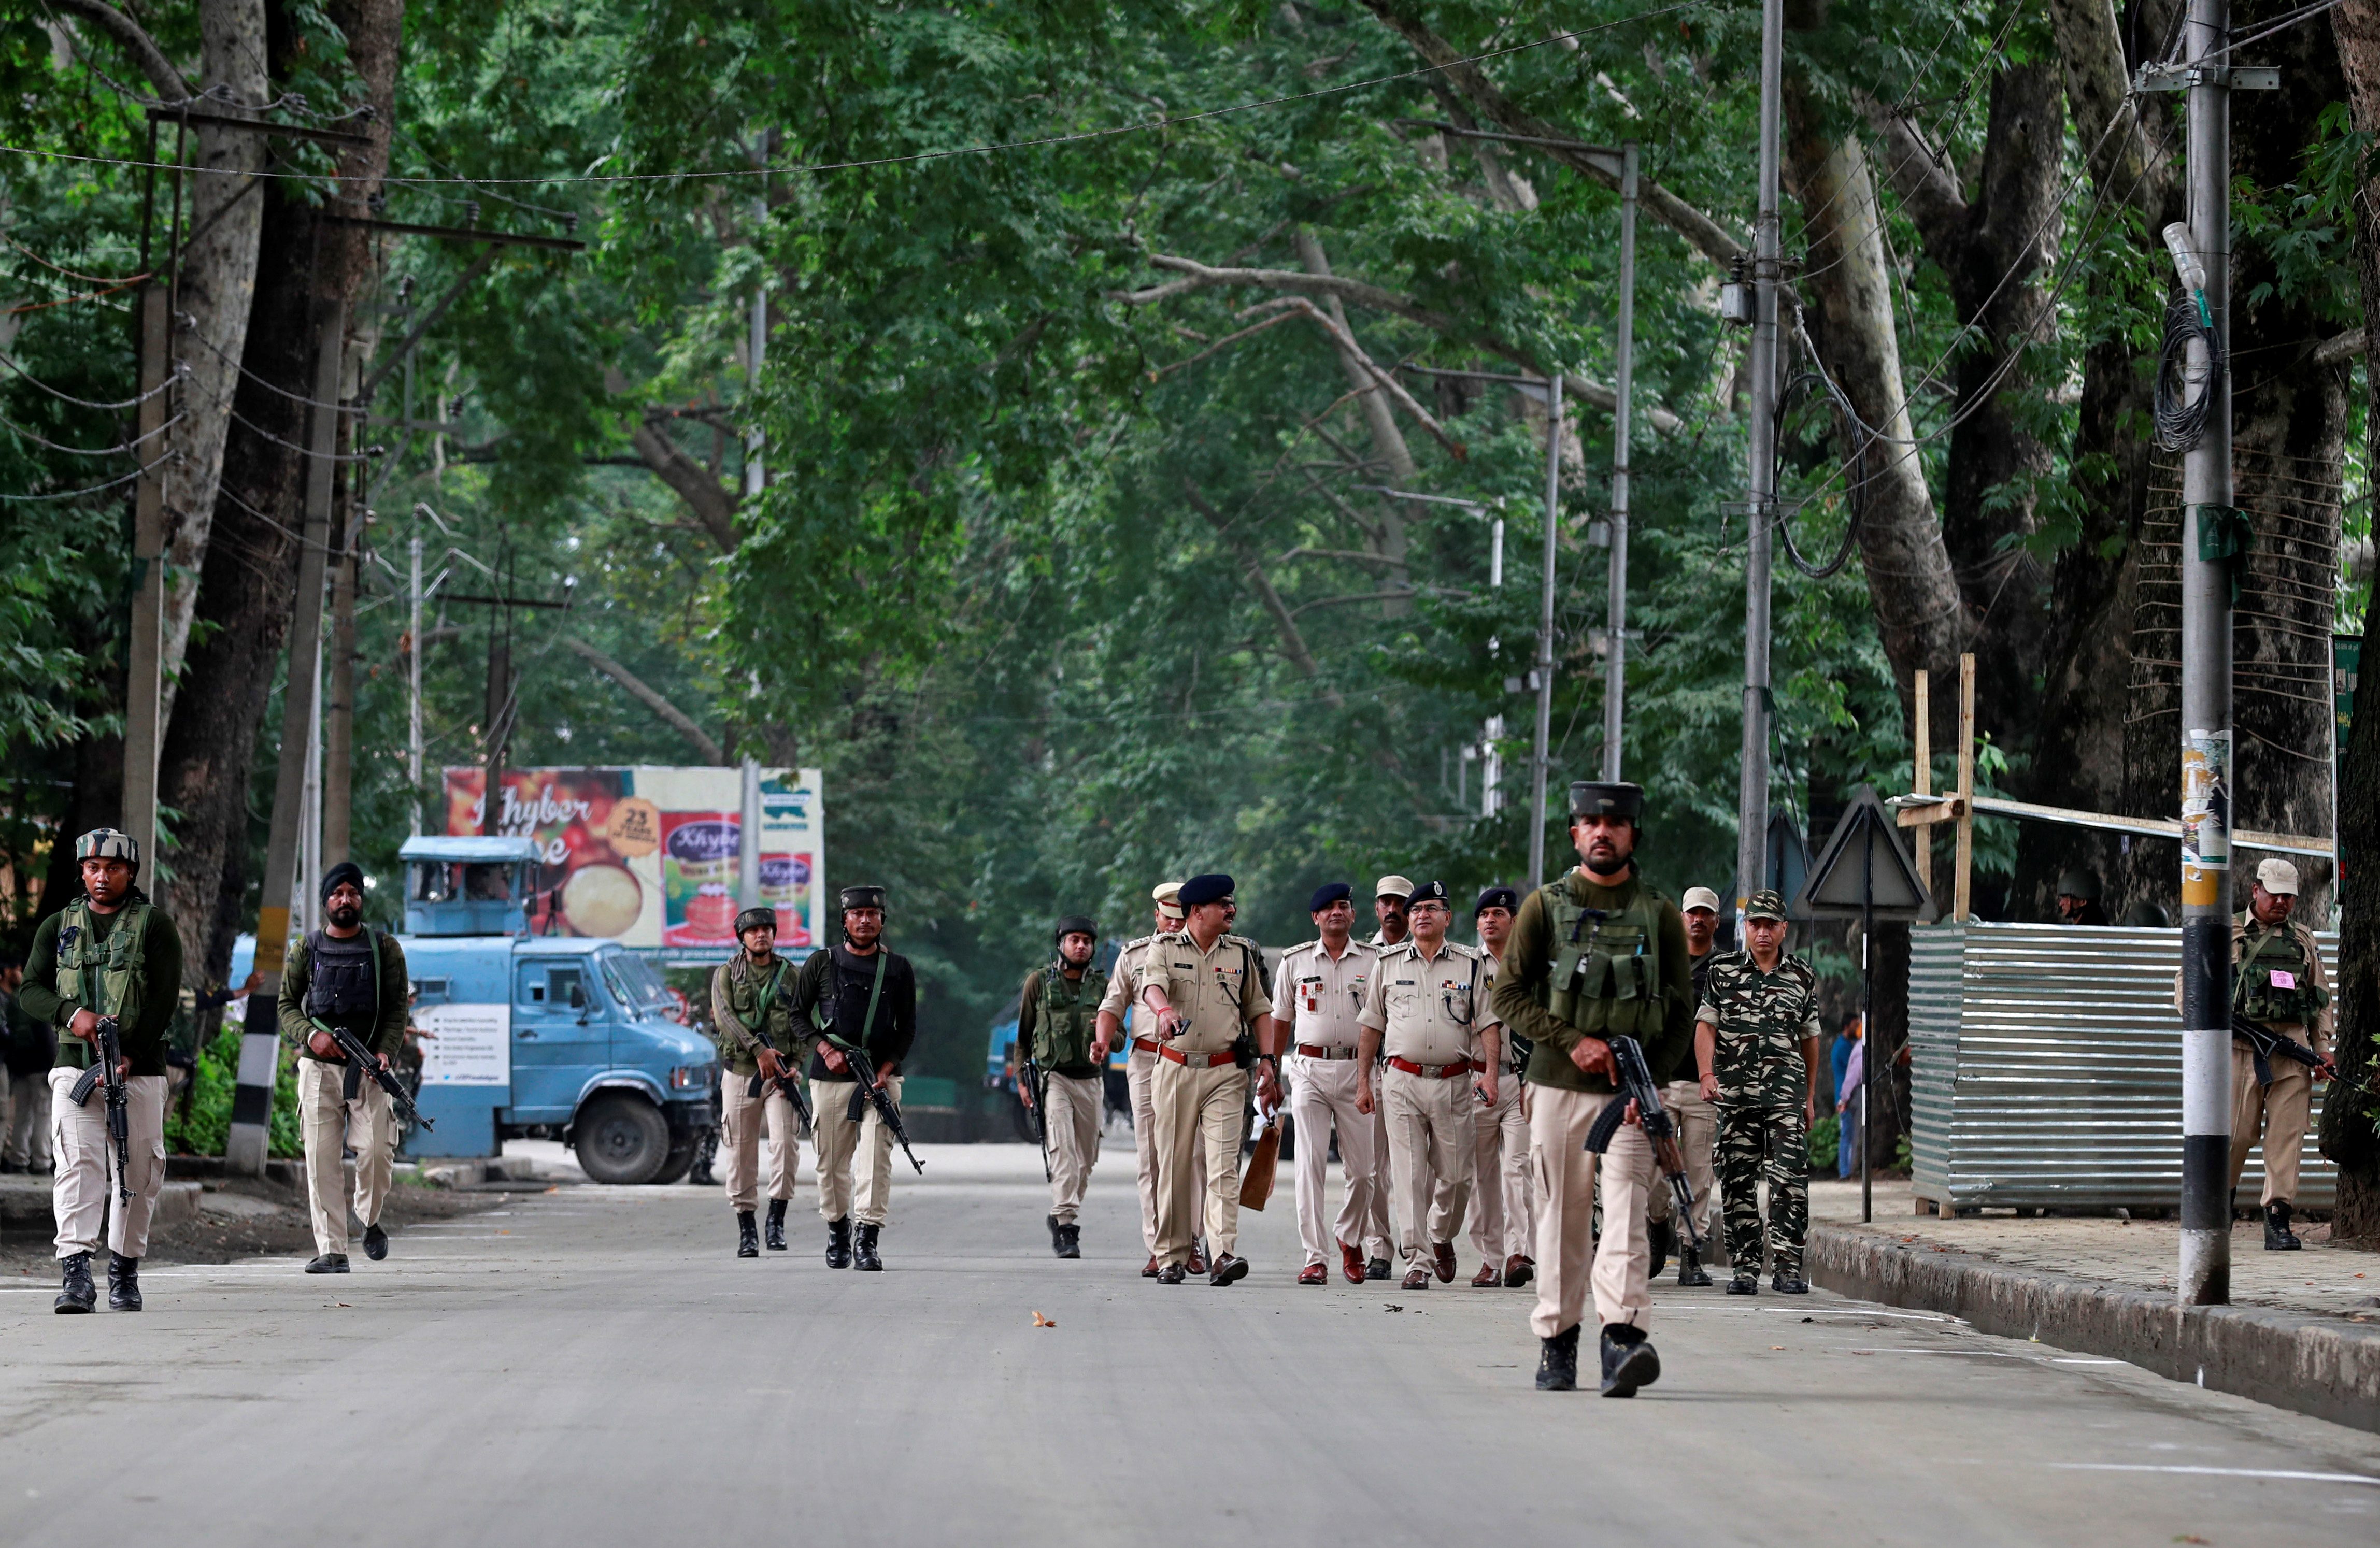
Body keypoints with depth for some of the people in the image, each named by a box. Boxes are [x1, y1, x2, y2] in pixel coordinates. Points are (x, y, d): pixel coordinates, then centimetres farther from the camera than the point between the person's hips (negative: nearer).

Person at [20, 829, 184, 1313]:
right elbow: (30, 991, 8)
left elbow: (165, 999, -4)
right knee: (77, 1164, -14)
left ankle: (124, 1273, 16)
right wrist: (72, 1014, -13)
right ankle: (76, 1275, -23)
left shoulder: (154, 925, 4)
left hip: (139, 1069, -1)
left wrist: (131, 1056, -15)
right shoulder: (58, 927, 13)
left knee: (138, 1173, 2)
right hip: (74, 1066, 1)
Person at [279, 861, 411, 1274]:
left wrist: (385, 1051, -12)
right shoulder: (306, 951, 11)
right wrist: (310, 1035, -10)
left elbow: (398, 1008, 5)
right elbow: (287, 1005, 11)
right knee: (322, 1160, -5)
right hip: (319, 1068, 1)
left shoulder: (385, 949, 9)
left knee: (377, 1150, -15)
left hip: (368, 1069, -1)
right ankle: (332, 1251, -4)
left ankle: (370, 1221, 14)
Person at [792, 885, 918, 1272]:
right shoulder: (821, 963, 6)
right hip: (831, 1077, 0)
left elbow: (907, 1028, 8)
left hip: (882, 1077, 0)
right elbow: (798, 1015, 9)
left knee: (876, 1158, -12)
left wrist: (886, 1069, -6)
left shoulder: (898, 968, 8)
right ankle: (837, 1232, 22)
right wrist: (825, 1049, -6)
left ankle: (868, 1241, -15)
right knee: (832, 1161, 5)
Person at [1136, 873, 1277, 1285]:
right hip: (1176, 1069, -1)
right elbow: (1152, 984, -18)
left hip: (1225, 1073, 1)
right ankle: (1172, 1257, 12)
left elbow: (1259, 1009, 17)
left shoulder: (1241, 953, 11)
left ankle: (1223, 1255, -21)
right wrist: (1165, 1009, -40)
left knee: (1224, 1164, -12)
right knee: (1174, 1165, 4)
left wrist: (1267, 1059, 6)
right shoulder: (1165, 948, 2)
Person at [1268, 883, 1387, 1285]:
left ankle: (1350, 1237, 30)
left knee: (1363, 1168, 3)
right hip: (1310, 1067, 0)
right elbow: (1280, 1020, 13)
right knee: (1310, 1164, -9)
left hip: (1358, 1069, 0)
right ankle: (1314, 1258, -9)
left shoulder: (1372, 961, 6)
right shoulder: (1295, 961, 8)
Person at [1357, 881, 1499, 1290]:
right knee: (1410, 1175, -6)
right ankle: (1418, 1261, -5)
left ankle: (1441, 1237, 30)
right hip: (1402, 1080, 0)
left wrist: (1490, 1071, -9)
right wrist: (1363, 1081, 8)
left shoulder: (1471, 965, 7)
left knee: (1455, 1175, 3)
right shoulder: (1388, 964, 9)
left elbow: (1487, 1023, 6)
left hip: (1453, 1083, 0)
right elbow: (1372, 1026, 13)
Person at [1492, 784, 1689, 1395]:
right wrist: (1572, 1042, -12)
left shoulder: (1659, 915, 8)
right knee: (1562, 1220, 4)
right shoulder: (1545, 907, 6)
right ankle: (1556, 1345, 14)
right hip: (1559, 1087, 0)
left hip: (1632, 1093, 0)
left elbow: (1681, 1011, 9)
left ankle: (1623, 1341, -25)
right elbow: (1508, 995, 0)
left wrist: (1650, 1076, -6)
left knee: (1626, 1214, -14)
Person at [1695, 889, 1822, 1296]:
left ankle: (1787, 1267, -10)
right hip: (1735, 1094, 0)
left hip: (1786, 1094, 0)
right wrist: (1707, 1075, -13)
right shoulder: (1722, 972, 8)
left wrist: (1810, 1098, 19)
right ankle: (1746, 1268, 6)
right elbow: (1706, 1026, 2)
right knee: (1738, 1183, 1)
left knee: (1790, 1181, -10)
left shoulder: (1802, 977, 12)